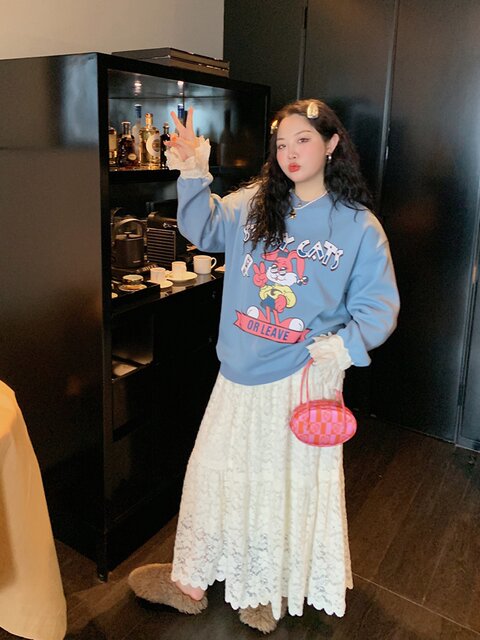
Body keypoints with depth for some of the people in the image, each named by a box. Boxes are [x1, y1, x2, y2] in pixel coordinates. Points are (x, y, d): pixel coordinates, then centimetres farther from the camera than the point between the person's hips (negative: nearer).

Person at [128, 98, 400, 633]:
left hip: (305, 379, -3)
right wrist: (193, 173, -14)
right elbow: (202, 228, 0)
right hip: (241, 374, 3)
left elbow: (378, 305, -5)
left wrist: (344, 345, -21)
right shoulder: (253, 204, 3)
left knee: (294, 483, 13)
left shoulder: (359, 227, -6)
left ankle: (271, 591, 41)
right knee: (216, 472, 16)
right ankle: (191, 581, 40)